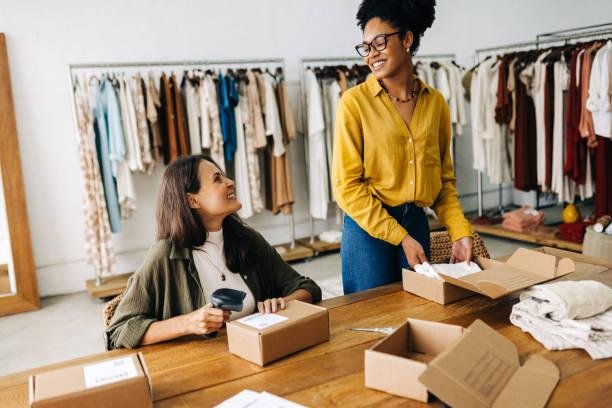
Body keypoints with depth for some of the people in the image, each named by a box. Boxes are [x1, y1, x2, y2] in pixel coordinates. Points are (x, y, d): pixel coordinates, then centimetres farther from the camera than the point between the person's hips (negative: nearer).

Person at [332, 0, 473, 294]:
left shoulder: (435, 102, 3)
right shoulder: (355, 101, -10)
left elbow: (444, 178, 10)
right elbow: (347, 185, -12)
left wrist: (460, 232, -2)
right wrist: (400, 237, -14)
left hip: (417, 223, 4)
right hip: (368, 227, -4)